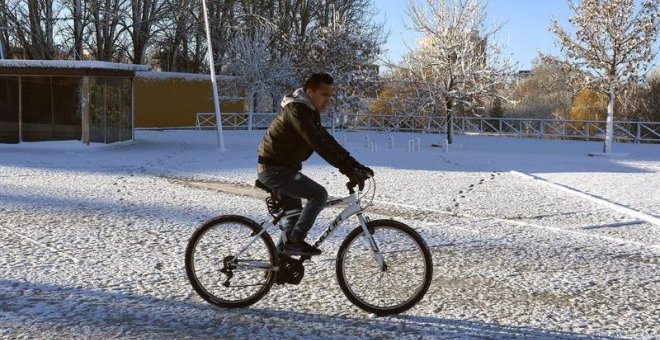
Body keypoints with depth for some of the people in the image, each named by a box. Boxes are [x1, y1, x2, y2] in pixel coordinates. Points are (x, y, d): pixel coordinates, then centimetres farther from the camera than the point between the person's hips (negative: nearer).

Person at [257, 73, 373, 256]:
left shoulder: (309, 112, 12)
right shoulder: (296, 110, -20)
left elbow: (326, 140, 10)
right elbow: (318, 143, -30)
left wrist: (354, 165, 1)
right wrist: (348, 168, -33)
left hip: (281, 168, 10)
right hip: (274, 169, -10)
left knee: (295, 214, 16)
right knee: (319, 194, -16)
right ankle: (295, 241, -9)